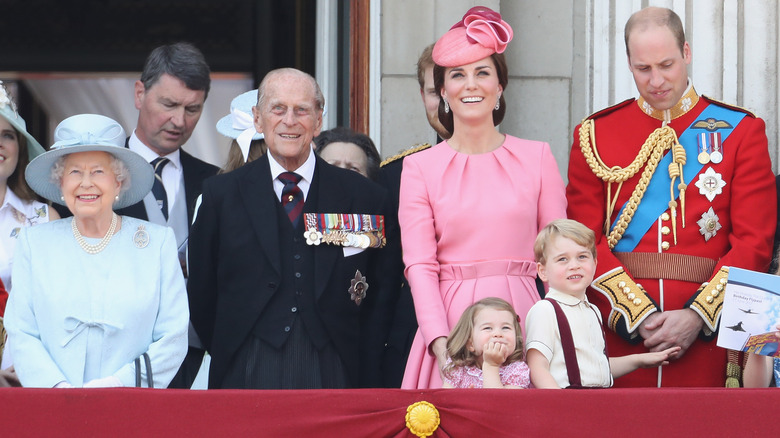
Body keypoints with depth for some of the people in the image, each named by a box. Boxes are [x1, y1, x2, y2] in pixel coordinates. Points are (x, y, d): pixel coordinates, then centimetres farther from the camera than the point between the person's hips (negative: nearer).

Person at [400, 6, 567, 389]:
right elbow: (419, 264, -1)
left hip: (521, 319, 1)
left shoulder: (537, 157, 8)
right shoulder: (420, 167, 6)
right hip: (450, 324, 0)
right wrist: (439, 342, -15)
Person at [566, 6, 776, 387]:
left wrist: (698, 316, -13)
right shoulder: (594, 135, 7)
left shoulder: (740, 131, 6)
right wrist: (638, 315, -12)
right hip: (618, 333, 0)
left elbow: (755, 242, -1)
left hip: (706, 334, 0)